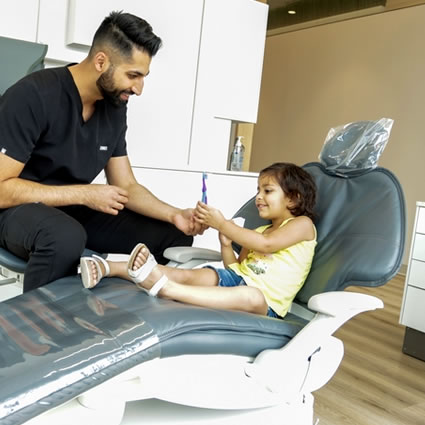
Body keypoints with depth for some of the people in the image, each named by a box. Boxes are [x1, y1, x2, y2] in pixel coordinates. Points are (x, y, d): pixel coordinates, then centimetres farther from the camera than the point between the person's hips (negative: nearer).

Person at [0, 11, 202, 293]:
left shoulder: (115, 107, -2)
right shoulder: (33, 96, -22)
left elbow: (127, 187, 3)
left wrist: (175, 215, -13)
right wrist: (85, 194, -24)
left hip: (75, 211, 6)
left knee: (175, 236, -3)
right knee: (66, 237, -40)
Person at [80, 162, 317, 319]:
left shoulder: (302, 224, 5)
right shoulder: (260, 231, 27)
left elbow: (266, 244, -13)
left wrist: (222, 224, -11)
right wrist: (226, 244, 4)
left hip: (266, 301, -6)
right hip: (237, 279, 7)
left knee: (251, 297, -40)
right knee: (189, 275, -16)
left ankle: (164, 287, -53)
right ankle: (108, 267, -26)